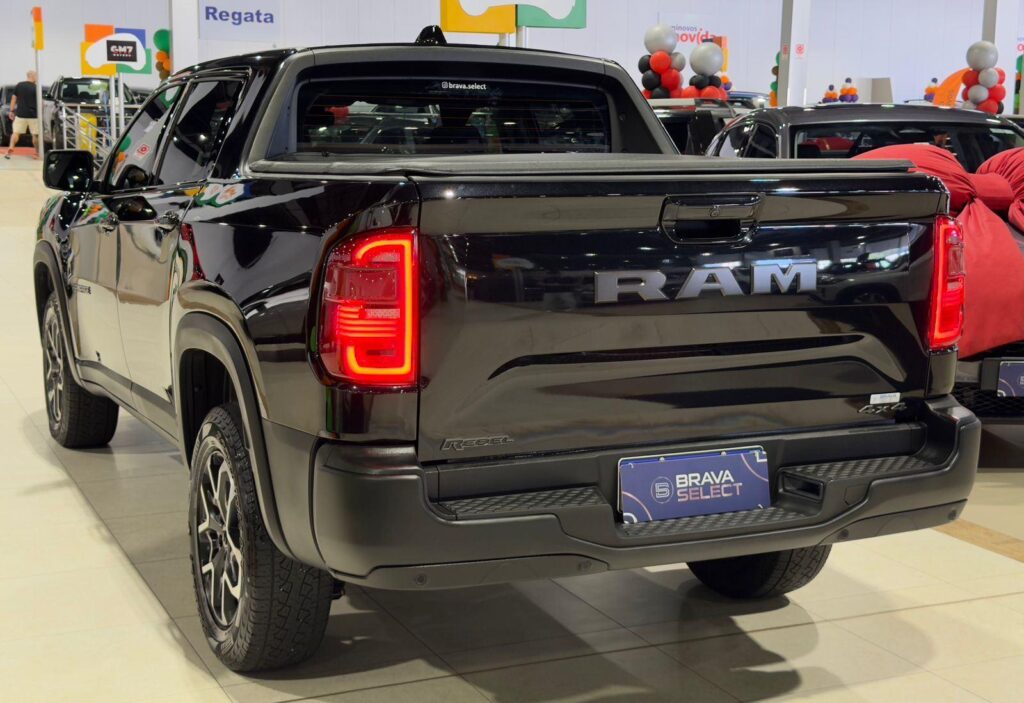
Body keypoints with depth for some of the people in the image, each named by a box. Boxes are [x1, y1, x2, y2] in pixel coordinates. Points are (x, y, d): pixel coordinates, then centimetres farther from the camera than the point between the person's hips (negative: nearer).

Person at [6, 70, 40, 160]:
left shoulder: (19, 85, 3)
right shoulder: (36, 88, -6)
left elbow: (14, 99, 4)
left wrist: (12, 111, 10)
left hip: (20, 114, 2)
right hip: (33, 115, -2)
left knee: (16, 132, 5)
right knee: (35, 134, 7)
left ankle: (10, 149, -11)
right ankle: (37, 153, 10)